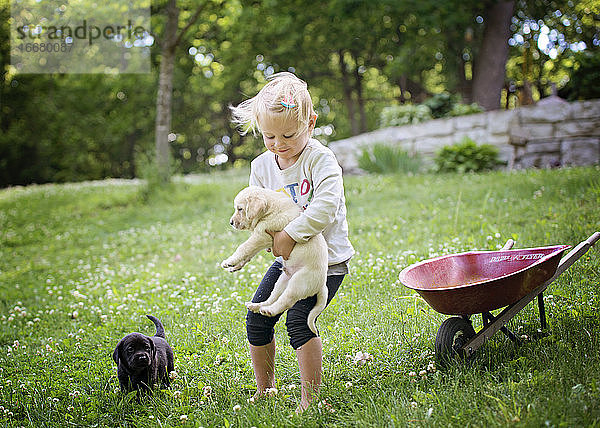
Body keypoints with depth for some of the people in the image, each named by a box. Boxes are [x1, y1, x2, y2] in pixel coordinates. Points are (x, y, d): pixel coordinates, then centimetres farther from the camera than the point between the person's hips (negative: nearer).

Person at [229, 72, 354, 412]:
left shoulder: (321, 159, -16)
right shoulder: (262, 166, 4)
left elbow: (326, 206, -29)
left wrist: (290, 234, -29)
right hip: (287, 259, 7)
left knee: (298, 318, -21)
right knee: (258, 318, 4)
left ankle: (310, 398, -9)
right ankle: (265, 389, 23)